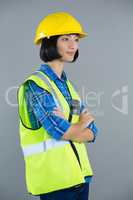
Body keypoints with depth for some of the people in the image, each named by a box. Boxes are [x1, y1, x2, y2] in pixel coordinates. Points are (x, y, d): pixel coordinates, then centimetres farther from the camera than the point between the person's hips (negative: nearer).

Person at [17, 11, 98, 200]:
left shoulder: (67, 84, 11)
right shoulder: (35, 84, -12)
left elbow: (91, 132, 4)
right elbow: (60, 130, -22)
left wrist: (67, 128, -14)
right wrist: (82, 123, -2)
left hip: (79, 174, 7)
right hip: (54, 178, -7)